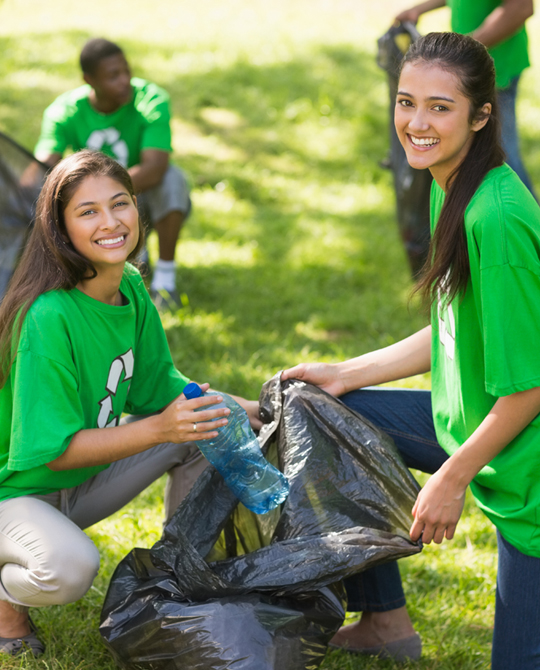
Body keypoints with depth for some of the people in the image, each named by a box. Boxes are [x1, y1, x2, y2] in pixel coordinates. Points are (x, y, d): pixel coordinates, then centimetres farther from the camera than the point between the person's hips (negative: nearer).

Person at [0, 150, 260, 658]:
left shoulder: (131, 291, -4)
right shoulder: (48, 318, -29)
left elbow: (160, 390, 6)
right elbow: (54, 450, -27)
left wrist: (255, 410, -5)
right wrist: (158, 429, -34)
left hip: (87, 480, 8)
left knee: (213, 421, -2)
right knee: (70, 568, -37)